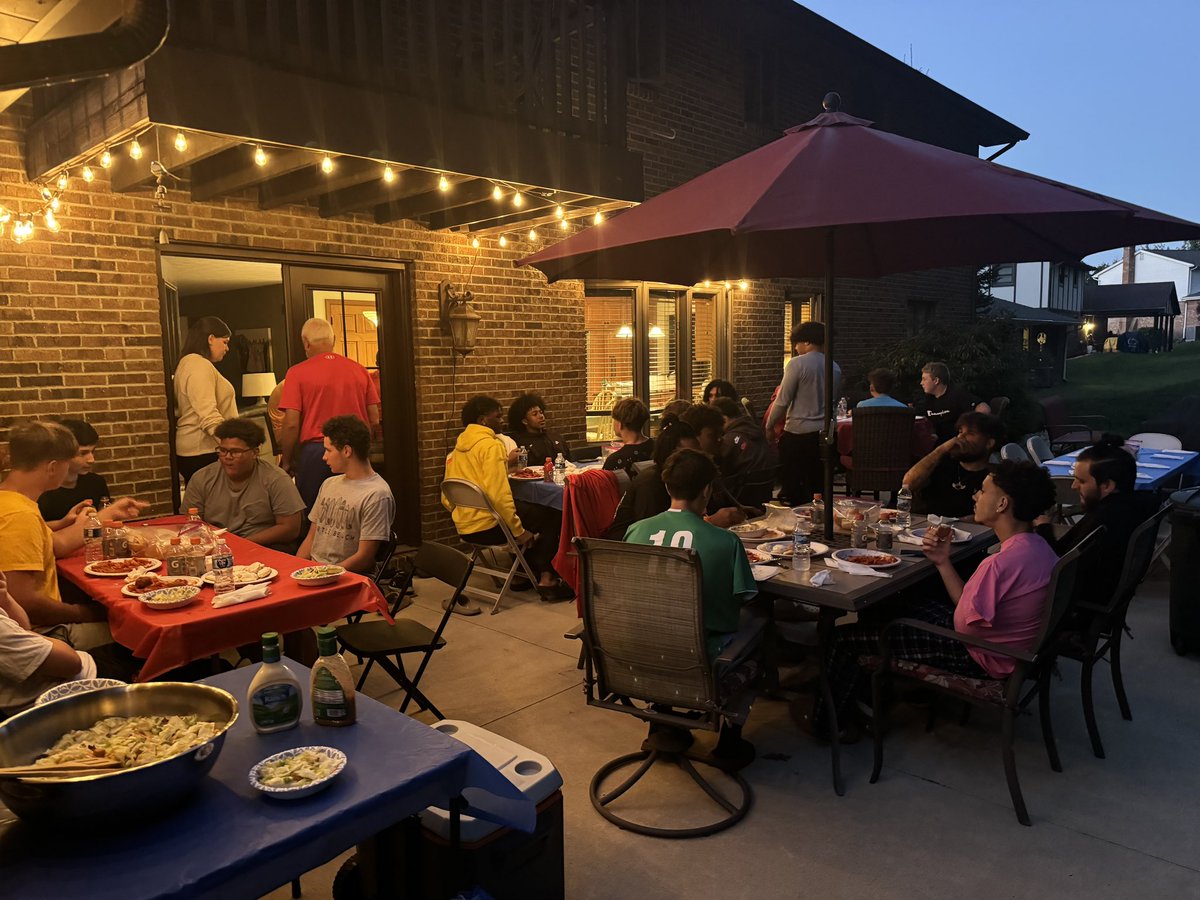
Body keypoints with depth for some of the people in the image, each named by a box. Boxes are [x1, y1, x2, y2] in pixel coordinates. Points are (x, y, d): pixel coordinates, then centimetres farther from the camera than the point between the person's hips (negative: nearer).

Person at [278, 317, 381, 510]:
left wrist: (287, 462, 3)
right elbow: (374, 420, 7)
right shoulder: (359, 370, 6)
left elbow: (291, 424, -8)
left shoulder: (297, 373, -4)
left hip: (315, 452, -3)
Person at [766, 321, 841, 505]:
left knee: (792, 488, 4)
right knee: (817, 487, 13)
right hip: (824, 433, 6)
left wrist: (768, 426, -2)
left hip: (798, 434, -6)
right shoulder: (835, 368, 7)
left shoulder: (797, 363, -12)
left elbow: (782, 400, -13)